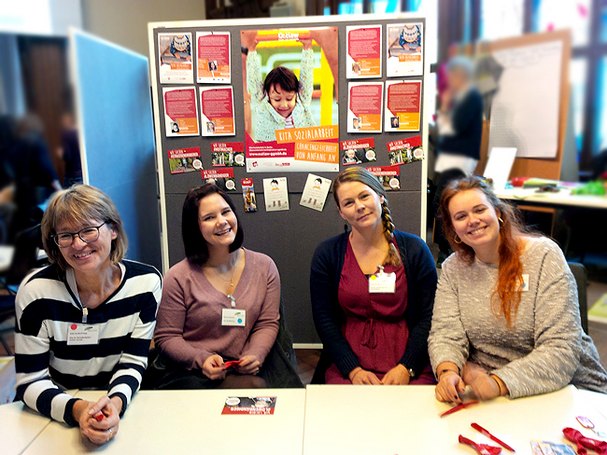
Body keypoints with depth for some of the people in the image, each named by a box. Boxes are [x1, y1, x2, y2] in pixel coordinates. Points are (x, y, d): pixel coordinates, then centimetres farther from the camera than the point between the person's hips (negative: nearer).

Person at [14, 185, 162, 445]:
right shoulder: (37, 291, -15)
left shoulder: (146, 282, -11)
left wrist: (116, 402, -25)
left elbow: (133, 362, -6)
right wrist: (76, 409, -28)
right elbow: (30, 382, -11)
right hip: (55, 414, 0)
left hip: (120, 405, 0)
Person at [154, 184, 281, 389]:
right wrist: (202, 359, -17)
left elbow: (267, 324, 6)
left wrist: (254, 355, -14)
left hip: (242, 372, 3)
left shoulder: (264, 267, 4)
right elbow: (166, 337, 0)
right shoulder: (179, 277, -4)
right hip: (188, 372, -2)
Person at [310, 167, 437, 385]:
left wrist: (406, 367, -11)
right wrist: (353, 369, -9)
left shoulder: (414, 250, 2)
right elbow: (324, 320, 1)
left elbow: (428, 317, 1)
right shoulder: (326, 254, 2)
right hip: (347, 365, 0)